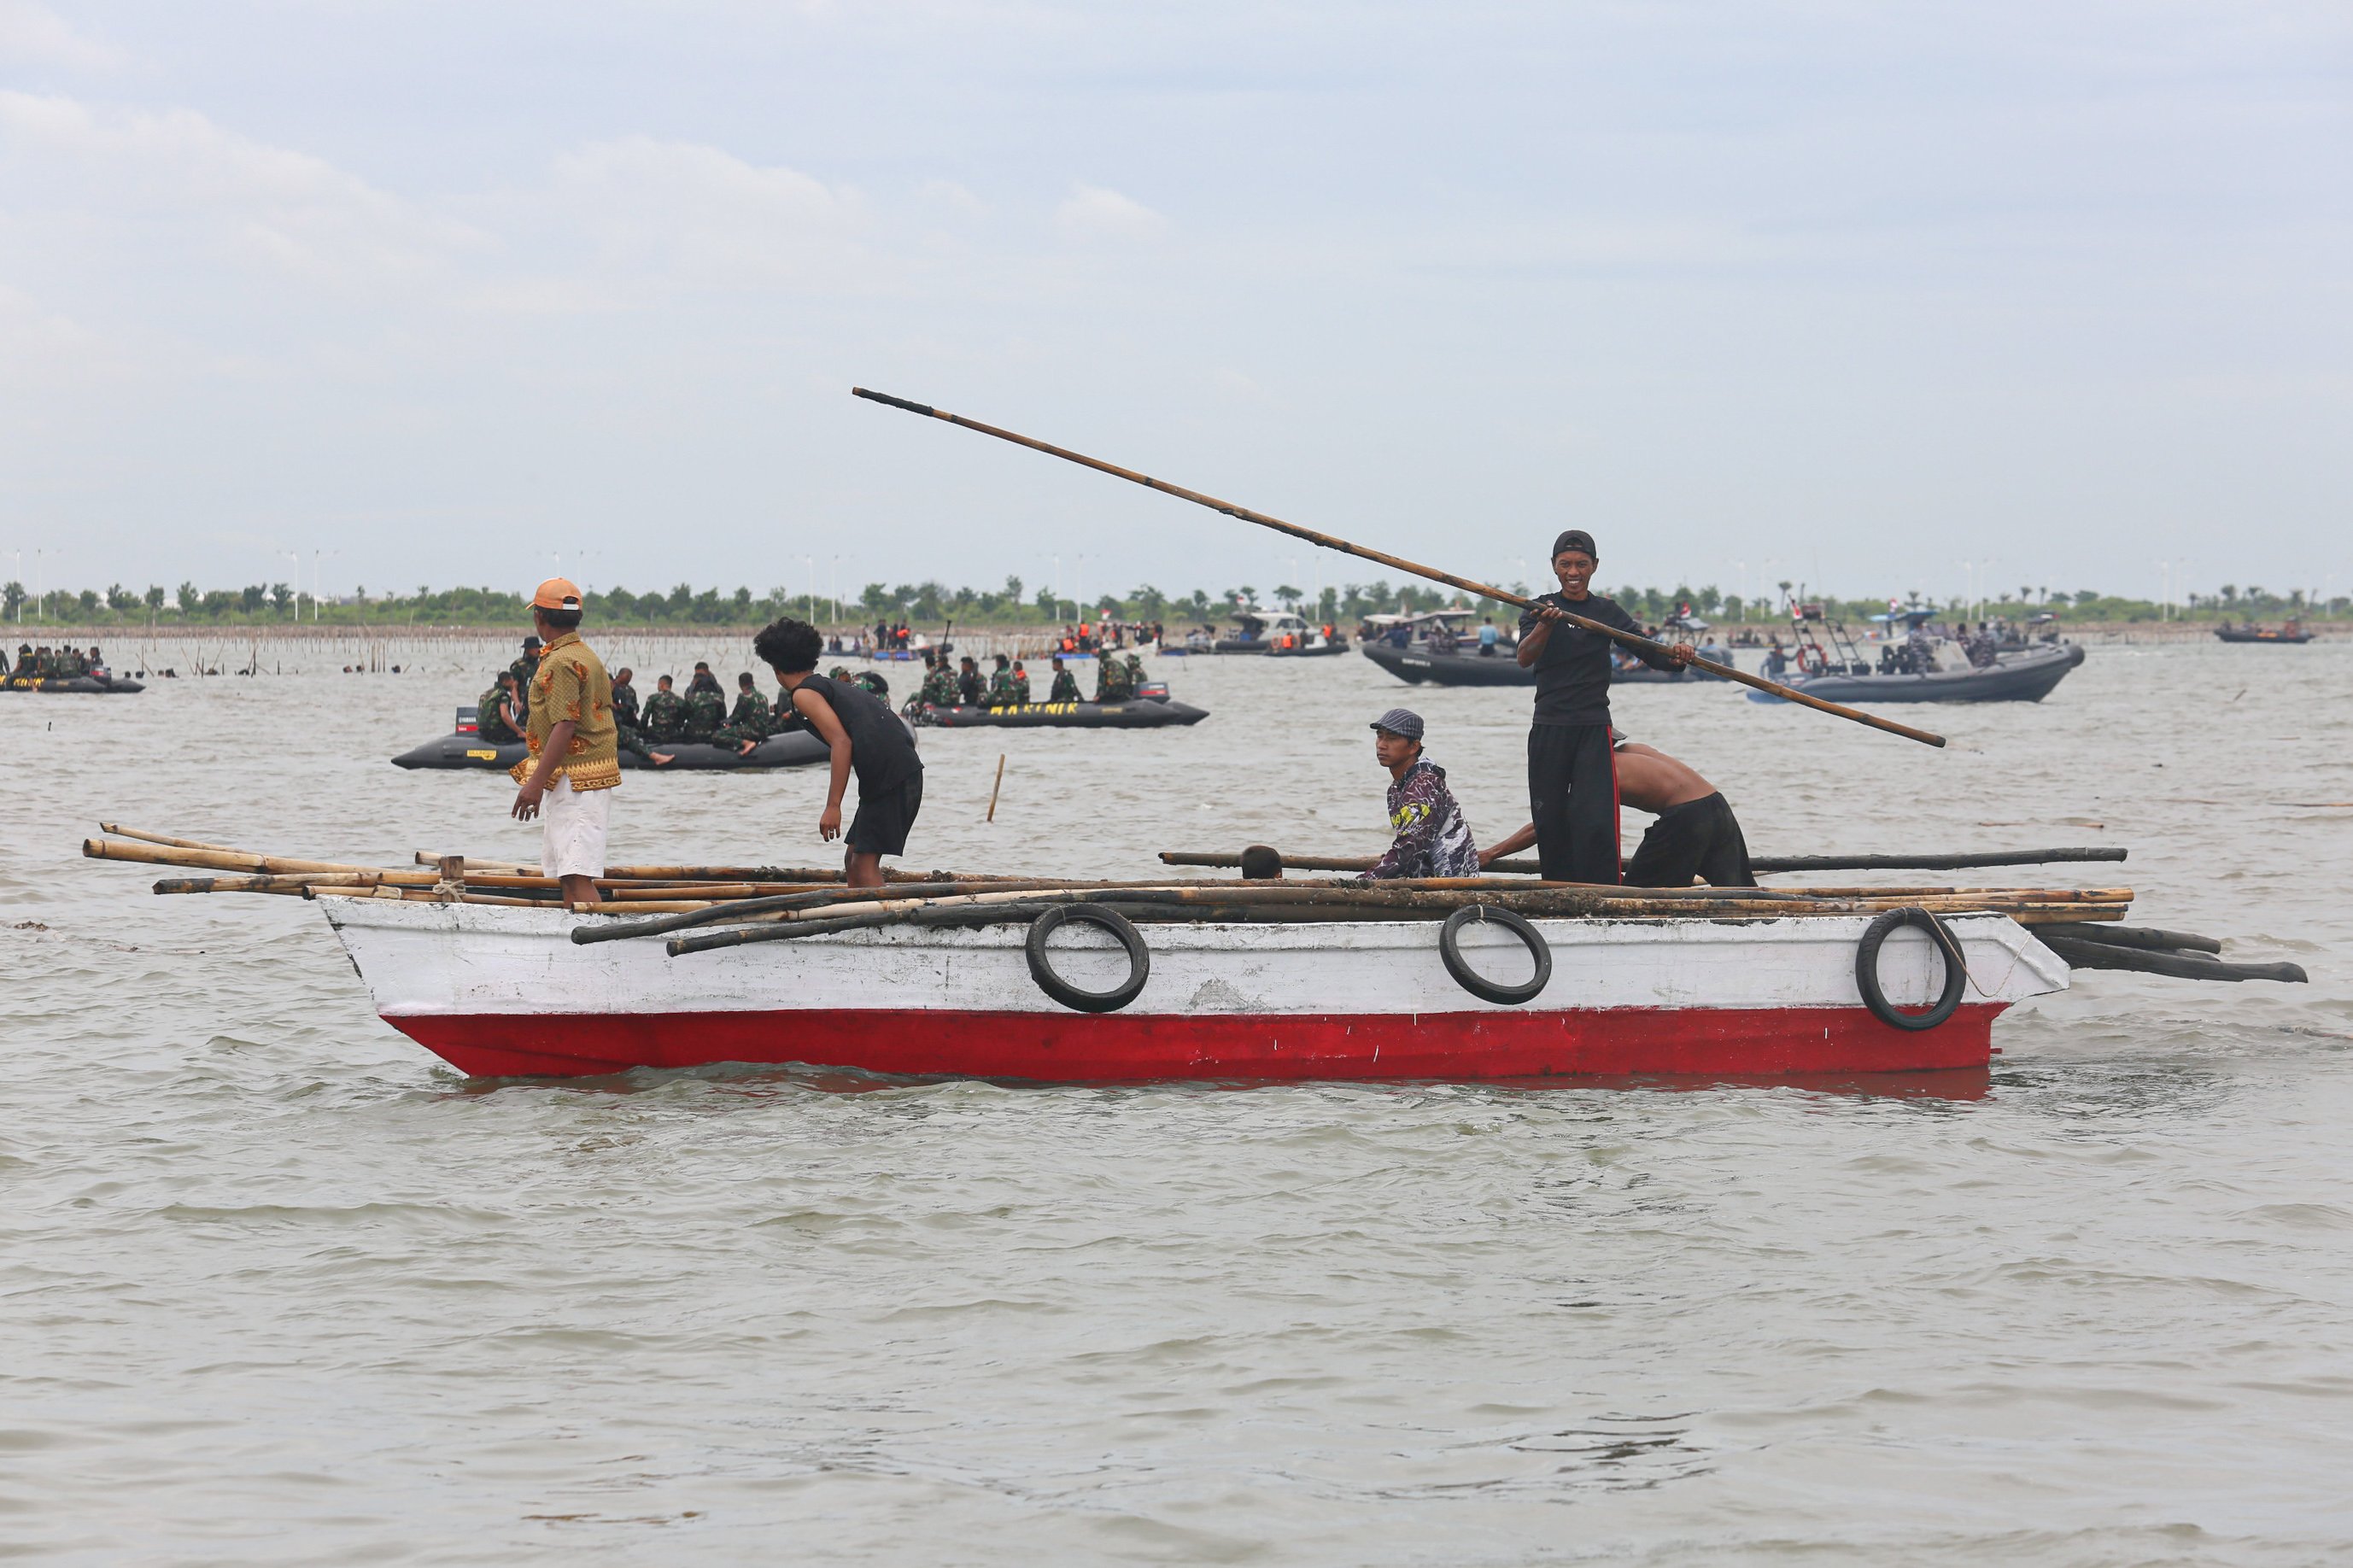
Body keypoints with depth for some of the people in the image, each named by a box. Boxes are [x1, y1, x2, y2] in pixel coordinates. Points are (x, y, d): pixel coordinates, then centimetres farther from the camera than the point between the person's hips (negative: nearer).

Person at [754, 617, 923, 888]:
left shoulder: (804, 694, -1)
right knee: (853, 859, 16)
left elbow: (842, 742, -14)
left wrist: (833, 806, -15)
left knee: (864, 863, -9)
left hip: (888, 777, -9)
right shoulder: (835, 686, 26)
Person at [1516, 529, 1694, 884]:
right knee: (1550, 825, 3)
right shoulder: (1538, 611, 4)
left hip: (1593, 728, -1)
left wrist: (1674, 655, -20)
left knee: (1596, 824, -12)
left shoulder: (1607, 612, 8)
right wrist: (1546, 625, -33)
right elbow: (1524, 658, -13)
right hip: (1549, 730, 1)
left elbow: (1649, 653, 3)